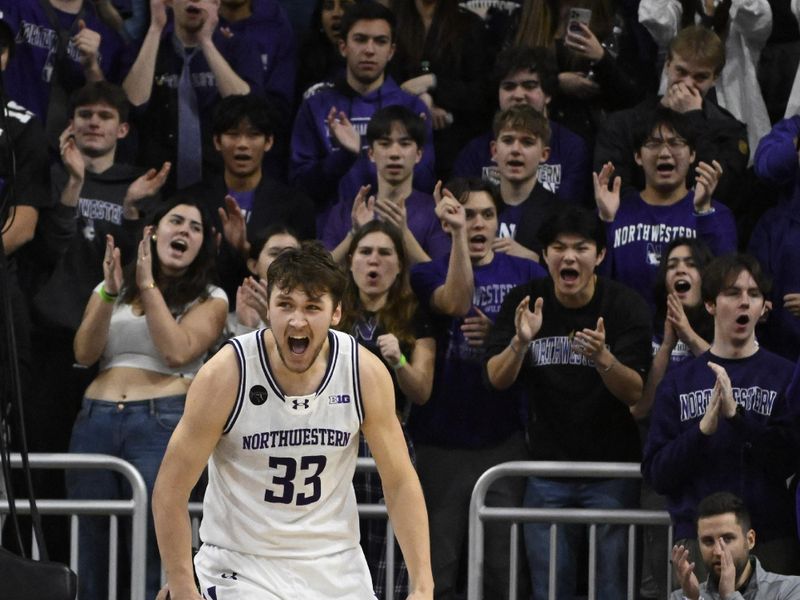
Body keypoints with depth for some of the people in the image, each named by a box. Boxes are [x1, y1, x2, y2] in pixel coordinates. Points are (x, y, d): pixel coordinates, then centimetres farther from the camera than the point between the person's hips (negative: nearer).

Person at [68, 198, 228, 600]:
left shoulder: (209, 299, 9)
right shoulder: (113, 288, 18)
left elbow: (177, 351, -8)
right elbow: (84, 354, 5)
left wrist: (148, 286, -5)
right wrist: (109, 294, -7)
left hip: (163, 422, -3)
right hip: (96, 419, 3)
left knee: (153, 547, -10)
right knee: (90, 544, 1)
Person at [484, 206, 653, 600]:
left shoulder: (625, 307, -8)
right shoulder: (524, 303, -3)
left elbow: (635, 393, -13)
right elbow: (497, 379, -8)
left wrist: (604, 358, -34)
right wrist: (520, 342, -28)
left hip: (611, 470, -2)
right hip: (547, 465, 2)